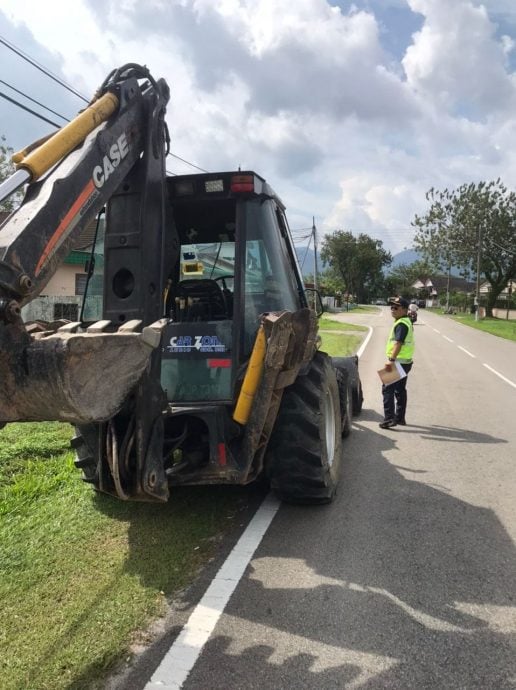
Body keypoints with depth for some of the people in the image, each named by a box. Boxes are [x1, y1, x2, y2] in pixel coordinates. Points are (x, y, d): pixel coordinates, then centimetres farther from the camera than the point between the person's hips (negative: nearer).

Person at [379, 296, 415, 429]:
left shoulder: (401, 324, -17)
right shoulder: (406, 322, 17)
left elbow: (398, 343, -30)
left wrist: (391, 360, -37)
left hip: (399, 362, -11)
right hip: (405, 362, 11)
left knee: (388, 389, -8)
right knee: (400, 390, 16)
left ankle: (389, 418, -10)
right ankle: (399, 418, 25)